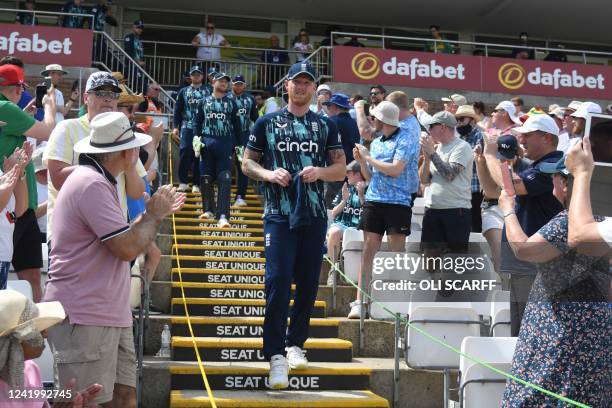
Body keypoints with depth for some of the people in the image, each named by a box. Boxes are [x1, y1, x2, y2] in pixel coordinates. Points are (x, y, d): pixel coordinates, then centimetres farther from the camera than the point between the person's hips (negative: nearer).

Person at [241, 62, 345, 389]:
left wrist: (320, 171, -11)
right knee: (278, 281, -10)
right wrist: (267, 174, -12)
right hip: (279, 214, -2)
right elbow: (247, 163, 8)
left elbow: (341, 168, 10)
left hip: (315, 215, 3)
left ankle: (295, 344, 24)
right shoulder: (267, 122, 6)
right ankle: (276, 355, -8)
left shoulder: (326, 126, 10)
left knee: (308, 283, 8)